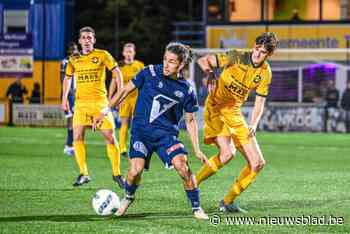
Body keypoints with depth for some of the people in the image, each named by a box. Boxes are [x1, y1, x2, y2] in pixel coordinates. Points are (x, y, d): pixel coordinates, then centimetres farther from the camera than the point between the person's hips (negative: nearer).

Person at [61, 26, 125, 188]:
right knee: (77, 137, -8)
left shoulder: (102, 55, 0)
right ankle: (83, 174, 2)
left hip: (100, 101, -2)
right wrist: (64, 98, 15)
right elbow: (67, 78, 22)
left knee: (110, 137, -4)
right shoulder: (74, 60, 9)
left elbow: (116, 72, 2)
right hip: (81, 102, 3)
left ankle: (117, 174, 8)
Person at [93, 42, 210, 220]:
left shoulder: (186, 90, -2)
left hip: (167, 133, 1)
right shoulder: (150, 73, -7)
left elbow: (190, 121, 9)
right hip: (141, 130, -1)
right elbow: (126, 90, 4)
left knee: (182, 165, -22)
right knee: (136, 170, -19)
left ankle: (196, 208, -3)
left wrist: (197, 150, 5)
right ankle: (128, 197, 16)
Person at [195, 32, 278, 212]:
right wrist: (210, 73, -31)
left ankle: (227, 201, 13)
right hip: (215, 109, -6)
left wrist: (253, 125, -10)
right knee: (227, 152, -29)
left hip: (235, 113, 6)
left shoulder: (265, 72, 2)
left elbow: (260, 102, 6)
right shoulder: (236, 57, -13)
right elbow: (203, 61, -11)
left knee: (257, 163, 1)